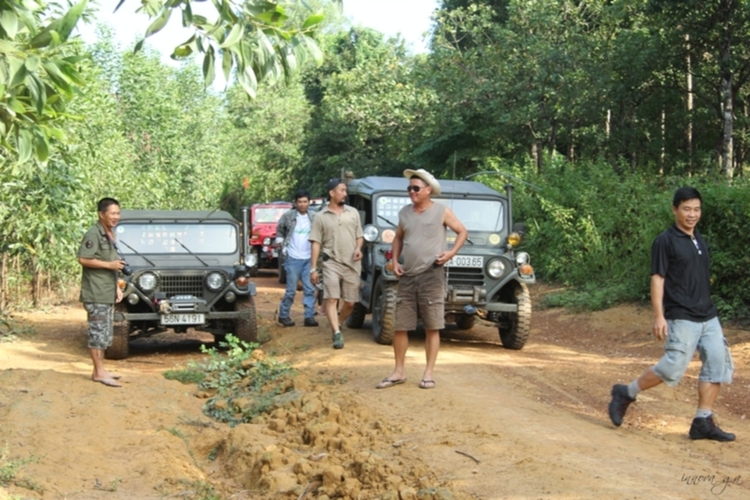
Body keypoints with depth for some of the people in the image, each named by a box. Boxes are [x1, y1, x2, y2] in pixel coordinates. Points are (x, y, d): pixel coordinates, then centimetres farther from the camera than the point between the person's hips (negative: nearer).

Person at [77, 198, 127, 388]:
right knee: (98, 332, -7)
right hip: (96, 293, -9)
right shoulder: (93, 234, -13)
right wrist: (109, 264, -21)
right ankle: (99, 372, -5)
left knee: (105, 333, 12)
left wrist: (117, 287, 15)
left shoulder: (110, 235, 16)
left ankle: (100, 370, 18)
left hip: (107, 293, 9)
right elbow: (83, 259, -21)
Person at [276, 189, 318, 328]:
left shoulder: (313, 218, 3)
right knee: (291, 290, 1)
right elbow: (279, 231, 7)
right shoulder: (288, 216, -3)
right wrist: (283, 246, 0)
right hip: (293, 259, -3)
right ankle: (283, 315, 15)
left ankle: (309, 317, 5)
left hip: (309, 259, 3)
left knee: (310, 289, 1)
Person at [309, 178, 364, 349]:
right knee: (331, 299, -13)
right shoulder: (321, 217, 2)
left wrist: (358, 248, -6)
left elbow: (359, 236, 16)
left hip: (352, 264, 3)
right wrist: (313, 268, -4)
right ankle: (337, 333, -15)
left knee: (350, 302, 6)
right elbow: (316, 244, 1)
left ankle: (337, 323, 29)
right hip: (331, 263, -3)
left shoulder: (353, 213, 10)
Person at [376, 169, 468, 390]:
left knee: (432, 328, 1)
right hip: (407, 277, 4)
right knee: (400, 326, 3)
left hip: (432, 276, -4)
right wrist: (394, 260, 8)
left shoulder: (442, 211, -2)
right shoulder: (404, 212, 10)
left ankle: (428, 373, 8)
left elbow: (462, 231, 6)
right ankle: (399, 372, 12)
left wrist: (452, 252, -9)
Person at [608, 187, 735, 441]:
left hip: (708, 316, 8)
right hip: (682, 318, -8)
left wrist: (706, 309, 20)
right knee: (673, 368, -12)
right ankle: (625, 394, 6)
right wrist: (659, 316, -19)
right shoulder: (665, 241, -8)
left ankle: (703, 422, 7)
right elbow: (657, 279, -12)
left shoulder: (700, 240, 14)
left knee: (718, 362, 1)